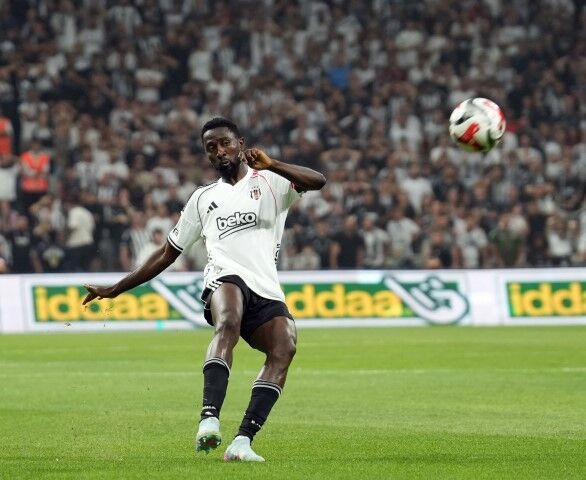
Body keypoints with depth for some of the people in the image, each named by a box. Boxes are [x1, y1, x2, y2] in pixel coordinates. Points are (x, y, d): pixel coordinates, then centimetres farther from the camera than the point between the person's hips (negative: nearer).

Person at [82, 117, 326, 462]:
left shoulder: (269, 182, 18)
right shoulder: (204, 198, 26)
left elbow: (318, 182, -2)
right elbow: (168, 254, 32)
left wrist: (270, 165, -16)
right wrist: (115, 289, 31)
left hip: (267, 291, 0)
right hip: (225, 278, 0)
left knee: (285, 347, -28)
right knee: (228, 325, -35)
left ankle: (242, 442, -32)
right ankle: (209, 420, -52)